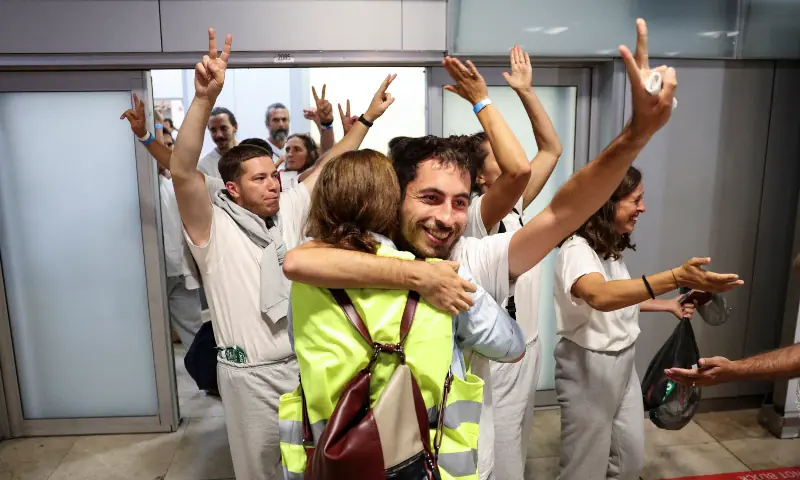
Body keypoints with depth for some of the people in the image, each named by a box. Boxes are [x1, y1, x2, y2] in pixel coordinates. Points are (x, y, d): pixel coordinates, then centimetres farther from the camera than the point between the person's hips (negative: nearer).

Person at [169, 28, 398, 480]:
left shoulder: (288, 210, 0)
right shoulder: (214, 226, -14)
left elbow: (328, 167, 5)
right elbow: (182, 172, -30)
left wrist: (368, 117, 3)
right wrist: (205, 98, -41)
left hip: (303, 362, 4)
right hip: (251, 374, -4)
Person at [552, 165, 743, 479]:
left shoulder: (612, 248, 6)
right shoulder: (576, 250, -24)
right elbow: (600, 296, -45)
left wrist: (667, 305, 17)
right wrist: (676, 278, -50)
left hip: (623, 363, 9)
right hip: (588, 367, -8)